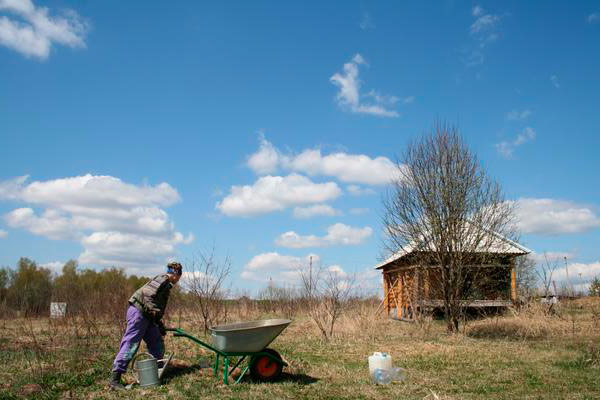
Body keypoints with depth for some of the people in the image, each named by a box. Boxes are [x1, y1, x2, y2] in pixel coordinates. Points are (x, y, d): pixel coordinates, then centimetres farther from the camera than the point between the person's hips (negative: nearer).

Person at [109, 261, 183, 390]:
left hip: (146, 316, 10)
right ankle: (114, 378, -8)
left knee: (157, 345, 12)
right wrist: (155, 312, -26)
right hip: (138, 311, -10)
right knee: (131, 344, -11)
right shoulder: (162, 279, -8)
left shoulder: (166, 284, 22)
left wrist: (160, 324, 27)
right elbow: (147, 294, -23)